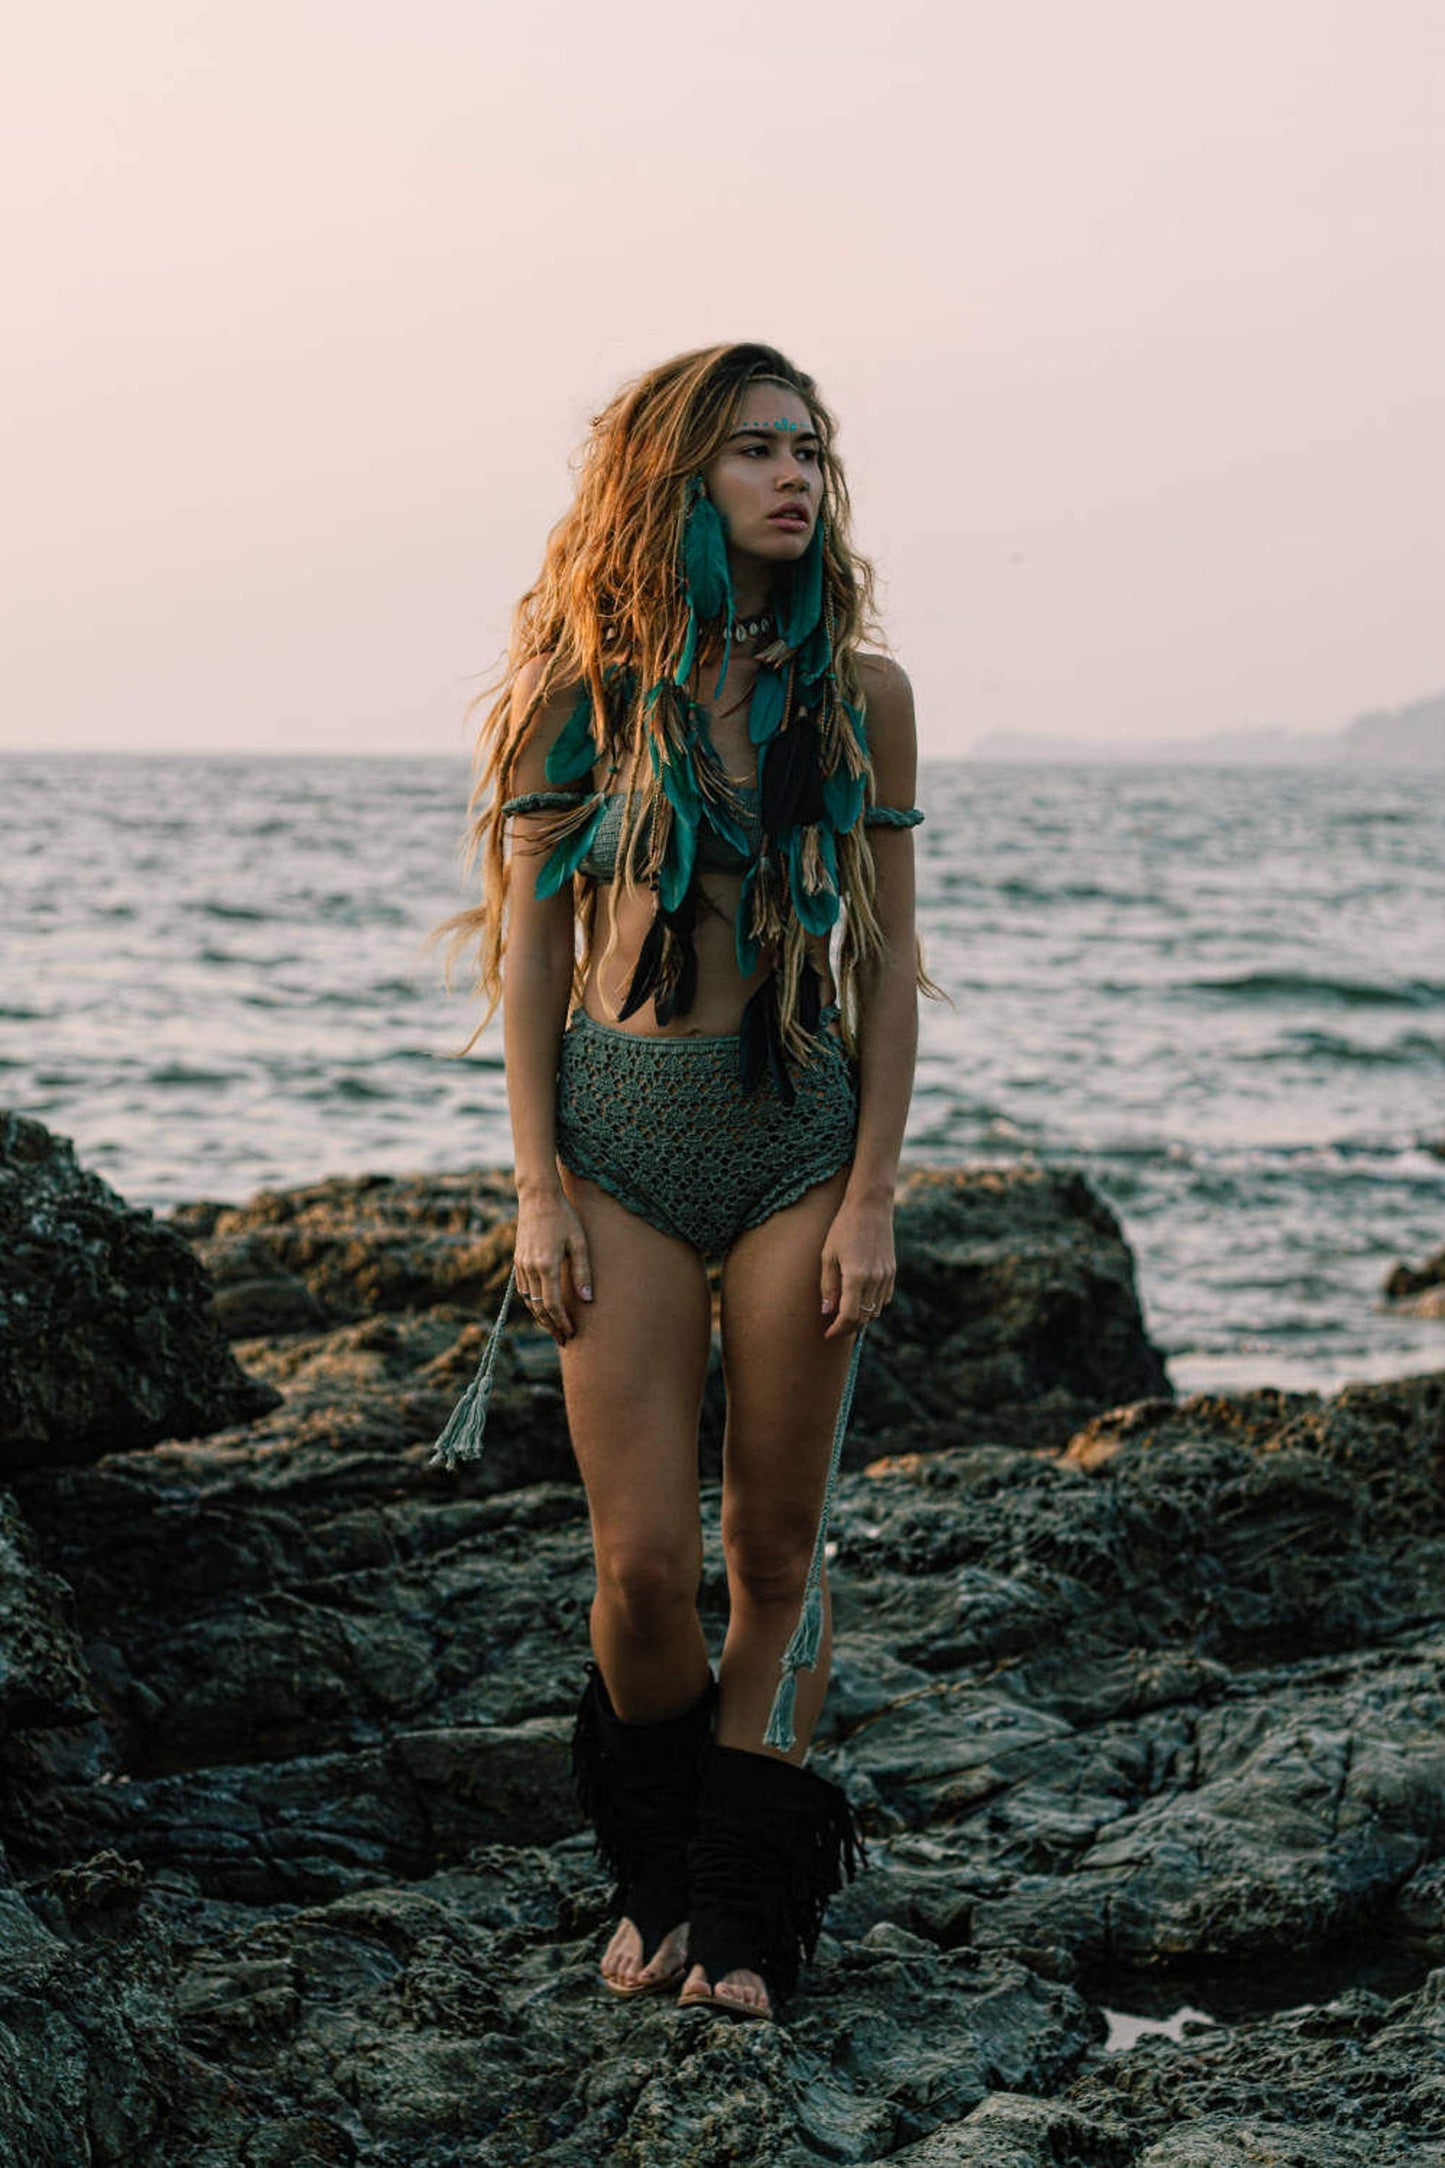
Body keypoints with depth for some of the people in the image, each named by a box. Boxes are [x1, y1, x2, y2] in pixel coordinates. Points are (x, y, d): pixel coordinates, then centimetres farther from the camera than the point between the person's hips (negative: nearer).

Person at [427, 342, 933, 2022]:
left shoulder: (858, 693, 3)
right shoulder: (588, 683, 1)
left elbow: (888, 957, 4)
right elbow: (531, 944, 2)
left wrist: (873, 1193, -4)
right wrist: (538, 1188, -5)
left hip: (804, 1132, 1)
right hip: (622, 1130, -1)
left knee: (778, 1547, 4)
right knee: (644, 1561, -2)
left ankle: (748, 1906, 19)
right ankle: (655, 1872, 24)